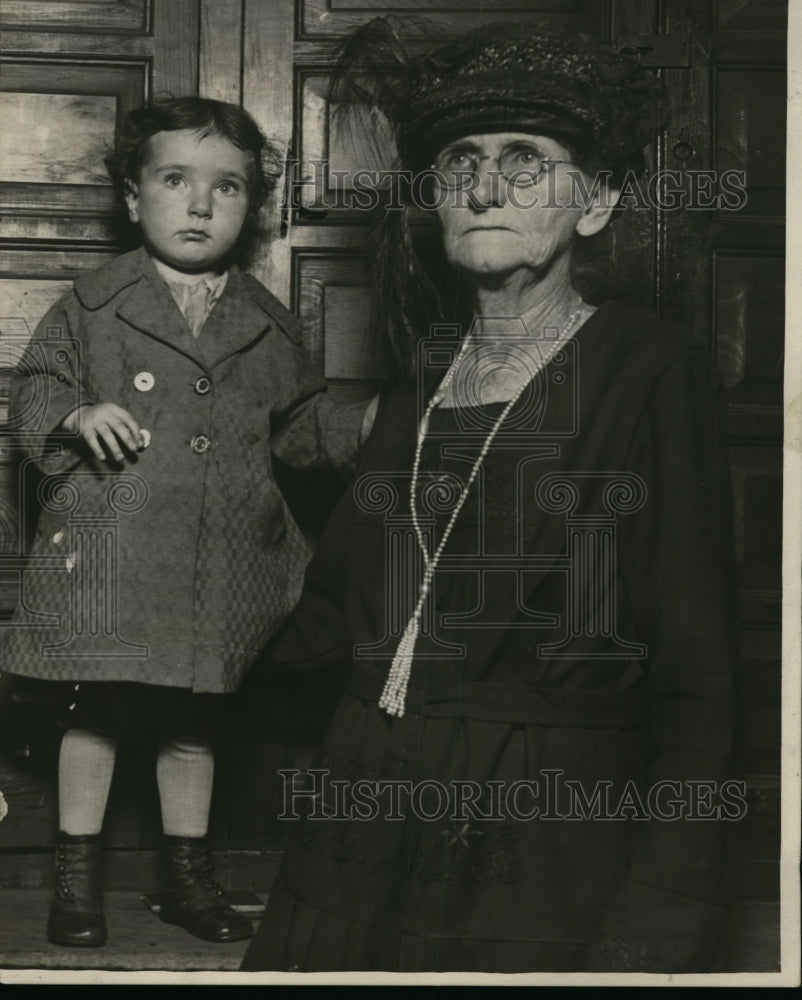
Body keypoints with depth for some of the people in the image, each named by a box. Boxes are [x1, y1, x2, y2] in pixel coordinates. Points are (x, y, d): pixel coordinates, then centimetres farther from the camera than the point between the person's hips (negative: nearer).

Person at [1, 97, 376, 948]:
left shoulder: (267, 327, 9)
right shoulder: (92, 306, 0)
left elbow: (300, 424, 16)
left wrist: (368, 425, 1)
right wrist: (79, 416, -17)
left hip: (217, 566, 3)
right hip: (105, 557, -3)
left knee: (193, 724, 13)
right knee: (91, 717, 5)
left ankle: (188, 876, 28)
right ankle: (77, 876, 21)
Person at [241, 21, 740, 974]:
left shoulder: (648, 370, -8)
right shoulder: (424, 370, 9)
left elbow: (693, 674, -11)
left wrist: (655, 930, -16)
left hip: (539, 857, -5)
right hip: (369, 816, 5)